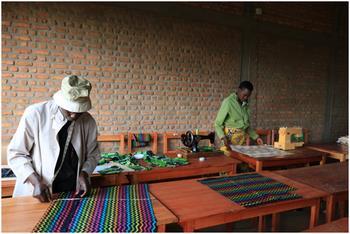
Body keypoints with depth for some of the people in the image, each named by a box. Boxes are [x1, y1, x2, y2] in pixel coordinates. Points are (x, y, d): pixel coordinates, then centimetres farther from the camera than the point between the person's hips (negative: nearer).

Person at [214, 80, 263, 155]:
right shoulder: (228, 102, -10)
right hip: (230, 138, -6)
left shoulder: (245, 104, 11)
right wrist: (223, 137, -26)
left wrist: (256, 137, 12)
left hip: (242, 141, 6)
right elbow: (218, 124, -11)